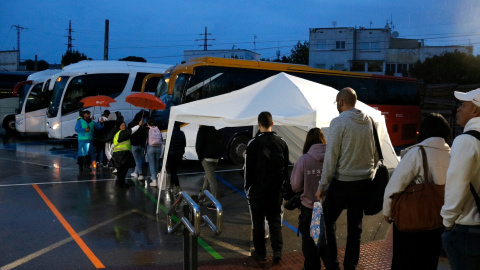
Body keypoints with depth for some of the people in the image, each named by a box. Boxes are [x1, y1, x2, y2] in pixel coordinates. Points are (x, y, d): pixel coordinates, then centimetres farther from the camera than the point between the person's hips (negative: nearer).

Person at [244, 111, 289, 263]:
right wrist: (283, 185, 16)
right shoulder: (282, 143, 1)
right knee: (275, 220, 11)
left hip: (257, 189, -3)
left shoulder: (253, 143, -11)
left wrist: (247, 187, 3)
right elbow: (286, 168, 7)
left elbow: (248, 168, -8)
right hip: (276, 188, 3)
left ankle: (260, 253, 14)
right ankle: (277, 251, 6)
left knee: (258, 221, 7)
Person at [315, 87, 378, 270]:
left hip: (343, 182, -6)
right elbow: (375, 154, 9)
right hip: (365, 181, 6)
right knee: (355, 226, 13)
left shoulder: (338, 122, -12)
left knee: (327, 222, 7)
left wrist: (322, 185, -10)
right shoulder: (369, 121, 5)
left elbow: (331, 156, -14)